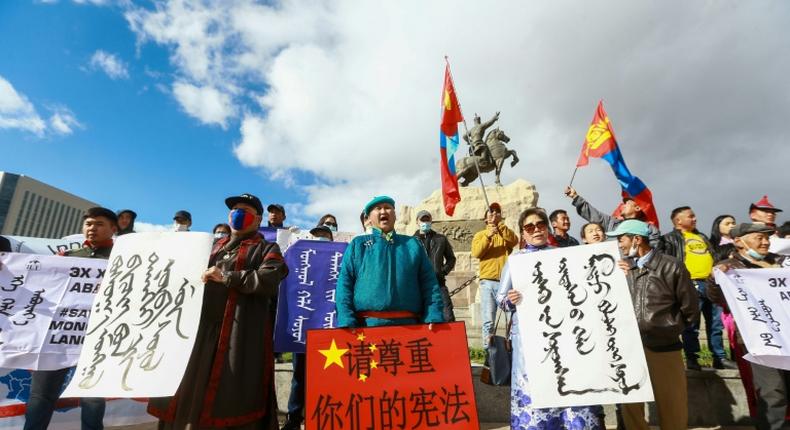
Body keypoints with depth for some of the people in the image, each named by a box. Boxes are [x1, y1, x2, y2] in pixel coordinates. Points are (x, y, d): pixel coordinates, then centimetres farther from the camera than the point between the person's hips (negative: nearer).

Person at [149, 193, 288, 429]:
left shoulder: (267, 249, 6)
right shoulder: (215, 247, 24)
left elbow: (269, 280, -12)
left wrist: (226, 277, -14)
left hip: (242, 332, -5)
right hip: (203, 326, 5)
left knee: (231, 397, -4)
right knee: (191, 390, 6)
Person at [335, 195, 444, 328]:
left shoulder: (412, 244, 16)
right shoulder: (357, 244, 13)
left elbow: (429, 284, 9)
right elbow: (344, 283, 3)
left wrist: (433, 319, -5)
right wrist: (347, 322, -11)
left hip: (409, 324, 2)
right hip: (367, 324, -1)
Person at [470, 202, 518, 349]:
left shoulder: (506, 233, 17)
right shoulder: (480, 235, 15)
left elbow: (515, 241, -5)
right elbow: (476, 253, -3)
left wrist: (500, 224, -9)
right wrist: (487, 236, -13)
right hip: (488, 282, -1)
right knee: (488, 321, -3)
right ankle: (488, 349, 4)